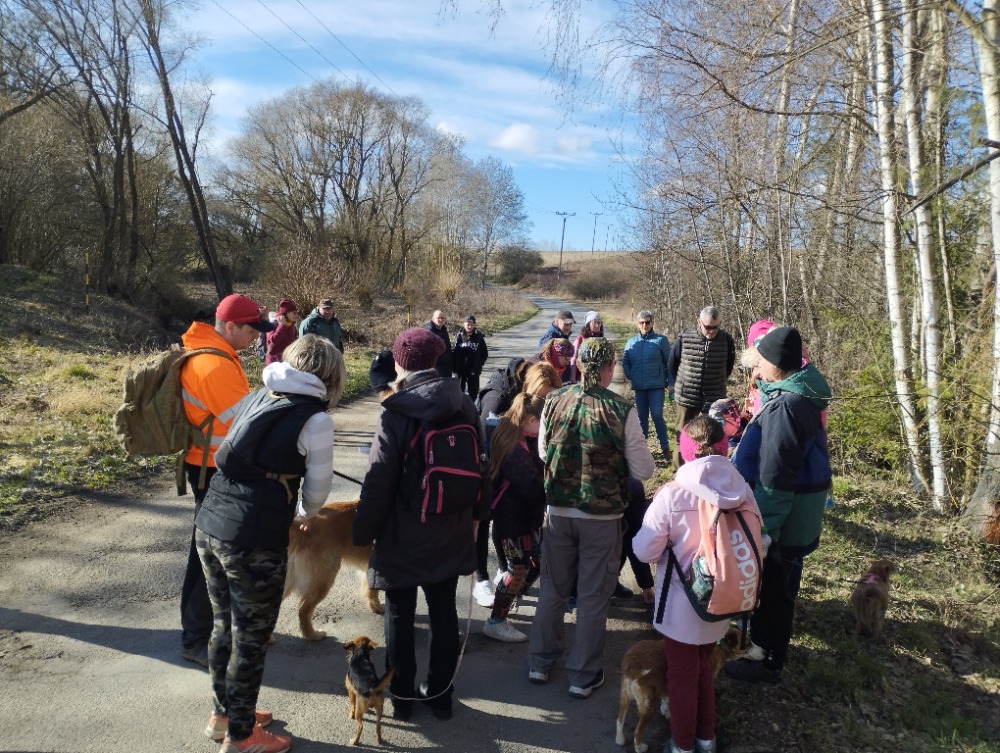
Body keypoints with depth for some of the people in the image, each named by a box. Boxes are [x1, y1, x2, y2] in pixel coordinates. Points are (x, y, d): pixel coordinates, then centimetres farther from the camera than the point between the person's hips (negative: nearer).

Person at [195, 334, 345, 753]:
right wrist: (304, 513, 23)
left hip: (209, 525, 7)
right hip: (254, 542, -7)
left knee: (224, 627, 24)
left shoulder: (258, 395, 10)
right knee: (251, 640, 12)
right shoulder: (316, 420, -10)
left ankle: (223, 715, 44)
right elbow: (317, 488, -1)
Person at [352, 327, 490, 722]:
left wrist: (362, 533, -3)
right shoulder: (464, 406, -3)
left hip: (403, 535, -4)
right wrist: (475, 514, 21)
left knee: (400, 616, 13)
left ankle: (401, 697, 27)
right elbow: (480, 466, 8)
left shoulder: (395, 414, -18)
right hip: (451, 533, 4)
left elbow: (378, 483, -16)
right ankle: (441, 694, 28)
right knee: (444, 612, 15)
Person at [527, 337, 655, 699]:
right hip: (601, 516, -3)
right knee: (593, 598, 12)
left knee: (553, 589, 20)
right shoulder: (621, 411, -17)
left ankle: (539, 662, 33)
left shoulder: (553, 402, -7)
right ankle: (583, 676, 25)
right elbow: (643, 471, -10)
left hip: (558, 510, 3)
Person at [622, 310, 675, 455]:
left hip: (657, 386, -4)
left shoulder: (661, 340, -3)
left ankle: (665, 446, 4)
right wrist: (630, 377, 1)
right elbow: (625, 362, 15)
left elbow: (669, 363, -3)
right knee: (641, 417, 11)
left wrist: (671, 383, -5)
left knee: (657, 415, -9)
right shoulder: (631, 342, 7)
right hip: (638, 387, 4)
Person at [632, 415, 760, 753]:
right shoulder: (742, 490, -13)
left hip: (682, 605, -4)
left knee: (682, 675, 17)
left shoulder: (672, 494, -26)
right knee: (705, 667, 28)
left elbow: (645, 551, -18)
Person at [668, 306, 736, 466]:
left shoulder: (726, 339, -7)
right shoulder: (684, 338, -10)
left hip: (715, 397, 1)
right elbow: (673, 363, 4)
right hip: (686, 396, -1)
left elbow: (729, 363, 11)